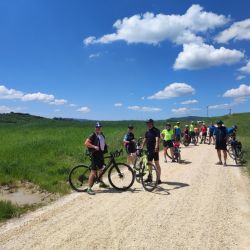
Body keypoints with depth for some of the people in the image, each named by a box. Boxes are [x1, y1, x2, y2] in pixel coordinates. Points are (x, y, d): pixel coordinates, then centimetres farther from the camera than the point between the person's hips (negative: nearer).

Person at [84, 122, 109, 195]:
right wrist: (94, 146, -27)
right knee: (93, 171, -11)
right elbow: (86, 143, -21)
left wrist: (106, 146, 14)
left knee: (101, 169, 22)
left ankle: (101, 183, 42)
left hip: (101, 154, 9)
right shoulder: (93, 135, -13)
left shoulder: (102, 134, 12)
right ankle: (89, 188, -7)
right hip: (95, 154, -9)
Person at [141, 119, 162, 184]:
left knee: (157, 164, -2)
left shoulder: (156, 131, -9)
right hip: (149, 150, 7)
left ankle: (158, 179, 3)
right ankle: (149, 177, 25)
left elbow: (157, 140, -23)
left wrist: (156, 147, -39)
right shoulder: (147, 132, 12)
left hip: (155, 150, -7)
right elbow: (144, 141, 14)